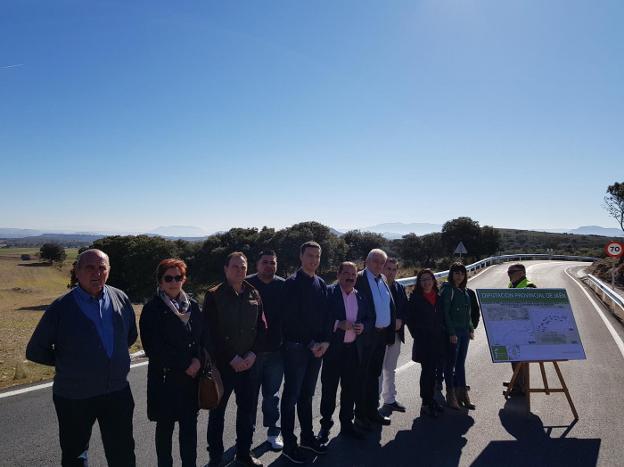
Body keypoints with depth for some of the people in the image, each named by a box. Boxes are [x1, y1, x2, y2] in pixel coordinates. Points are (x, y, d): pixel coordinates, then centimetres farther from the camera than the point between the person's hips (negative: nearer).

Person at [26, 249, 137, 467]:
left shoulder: (121, 299, -4)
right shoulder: (61, 307, -12)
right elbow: (35, 351, -2)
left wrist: (113, 357, 6)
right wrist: (66, 362, 0)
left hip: (117, 392, 2)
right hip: (74, 397, -2)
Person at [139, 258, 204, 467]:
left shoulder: (193, 305, 5)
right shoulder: (152, 309, -8)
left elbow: (202, 336, 8)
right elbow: (154, 347, -13)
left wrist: (197, 360, -10)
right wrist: (185, 366, -12)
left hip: (192, 376, 3)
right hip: (165, 377, -3)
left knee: (190, 426, 9)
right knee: (165, 426, 11)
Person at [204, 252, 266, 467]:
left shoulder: (253, 294, 4)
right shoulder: (214, 296, -8)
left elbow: (261, 327, 6)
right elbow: (211, 332, -12)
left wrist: (252, 354, -7)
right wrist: (232, 358, -13)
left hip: (248, 362, 4)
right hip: (222, 363, -4)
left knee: (247, 409, 12)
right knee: (217, 411, 10)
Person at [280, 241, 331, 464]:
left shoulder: (321, 284, 9)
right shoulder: (292, 283, -10)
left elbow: (325, 314, 10)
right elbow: (292, 319, -15)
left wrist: (325, 341, -3)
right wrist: (311, 344, -14)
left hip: (317, 347, 6)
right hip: (296, 347, -6)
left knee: (307, 394, 18)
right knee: (291, 396, 4)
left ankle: (307, 437, 31)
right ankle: (289, 445, 16)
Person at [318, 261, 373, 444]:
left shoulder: (361, 297, 9)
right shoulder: (329, 293, -7)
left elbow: (370, 318, 14)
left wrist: (363, 326, -6)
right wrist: (338, 324, -23)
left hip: (354, 349, 5)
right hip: (333, 349, -4)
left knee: (351, 388, 14)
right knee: (329, 388, 6)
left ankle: (347, 423, 29)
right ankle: (326, 424, 21)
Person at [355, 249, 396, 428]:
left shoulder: (383, 279, 10)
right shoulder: (359, 278, -12)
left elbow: (391, 306, 13)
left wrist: (391, 330, 7)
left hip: (382, 334, 7)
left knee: (375, 374, 18)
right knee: (363, 375, 4)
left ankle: (373, 411, 31)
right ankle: (361, 415, 18)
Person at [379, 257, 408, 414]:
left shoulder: (400, 288, 10)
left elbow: (406, 309, 11)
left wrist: (400, 320, -8)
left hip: (396, 334, 7)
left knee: (390, 370, 18)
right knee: (378, 370, -3)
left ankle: (390, 400, 30)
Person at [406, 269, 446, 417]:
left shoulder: (438, 297, 9)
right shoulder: (415, 297, -5)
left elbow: (443, 317, 14)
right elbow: (410, 318, -3)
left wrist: (443, 334, 6)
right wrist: (417, 335, -5)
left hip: (438, 340, 4)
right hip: (423, 341, -4)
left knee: (432, 370, 11)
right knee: (427, 370, -3)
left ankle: (430, 399, 25)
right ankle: (426, 404, 6)